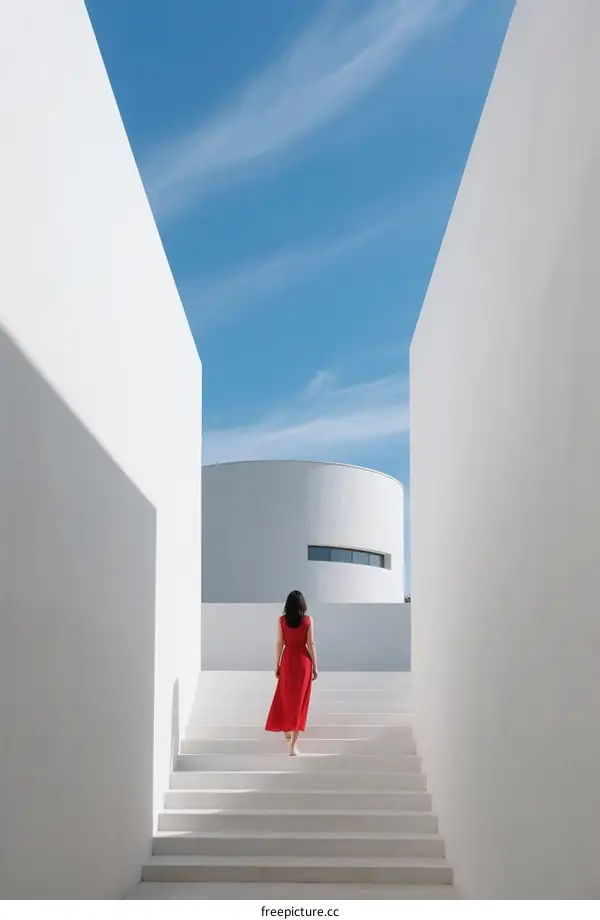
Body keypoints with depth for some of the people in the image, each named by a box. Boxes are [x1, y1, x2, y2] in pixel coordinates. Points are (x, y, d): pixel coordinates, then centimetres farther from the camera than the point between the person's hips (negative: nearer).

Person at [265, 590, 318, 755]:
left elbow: (280, 644, -2)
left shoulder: (282, 620, -4)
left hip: (287, 660, 1)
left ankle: (286, 730, 35)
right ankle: (293, 744, -3)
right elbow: (311, 644, -7)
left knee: (285, 696, 22)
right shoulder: (308, 620, -7)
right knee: (299, 699, 1)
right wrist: (315, 667, 0)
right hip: (303, 661, -1)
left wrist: (277, 665, 7)